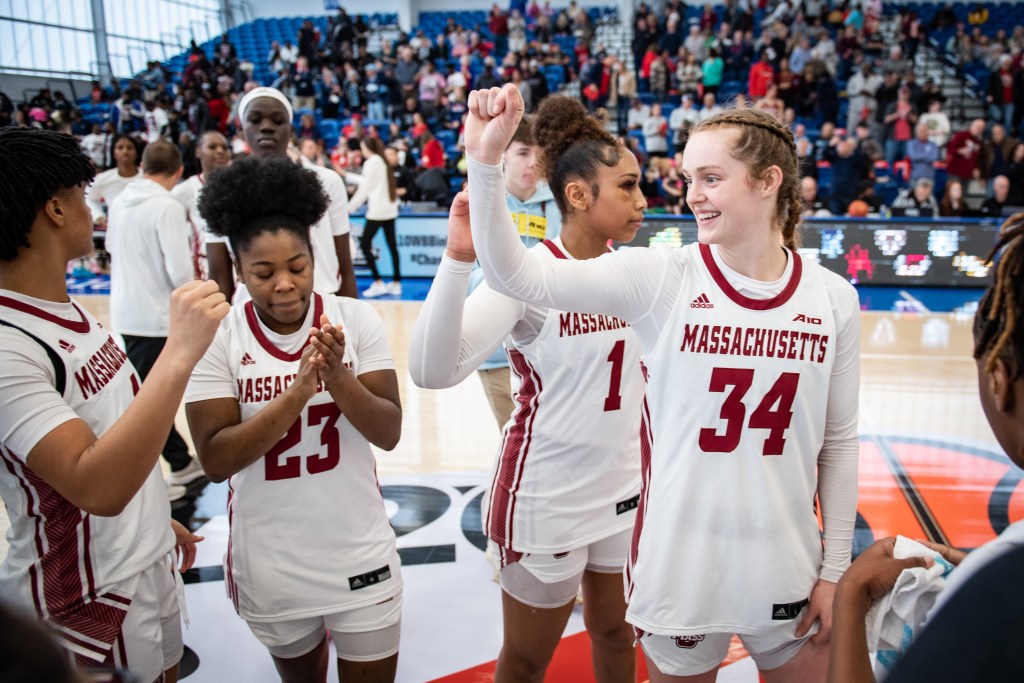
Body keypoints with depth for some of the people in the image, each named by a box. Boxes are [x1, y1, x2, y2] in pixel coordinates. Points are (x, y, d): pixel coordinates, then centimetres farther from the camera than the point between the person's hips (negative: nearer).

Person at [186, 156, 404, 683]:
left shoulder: (357, 319, -10)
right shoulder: (217, 338, -13)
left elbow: (389, 433, -12)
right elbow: (216, 459, -18)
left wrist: (337, 376, -29)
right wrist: (298, 391, -29)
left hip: (359, 556, 0)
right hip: (269, 565, 1)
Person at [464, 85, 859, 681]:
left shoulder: (833, 299, -4)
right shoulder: (661, 278, -11)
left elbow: (839, 442, 3)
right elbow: (518, 275, -22)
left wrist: (835, 569, 5)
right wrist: (486, 161, -35)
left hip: (788, 570, 2)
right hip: (680, 565, -2)